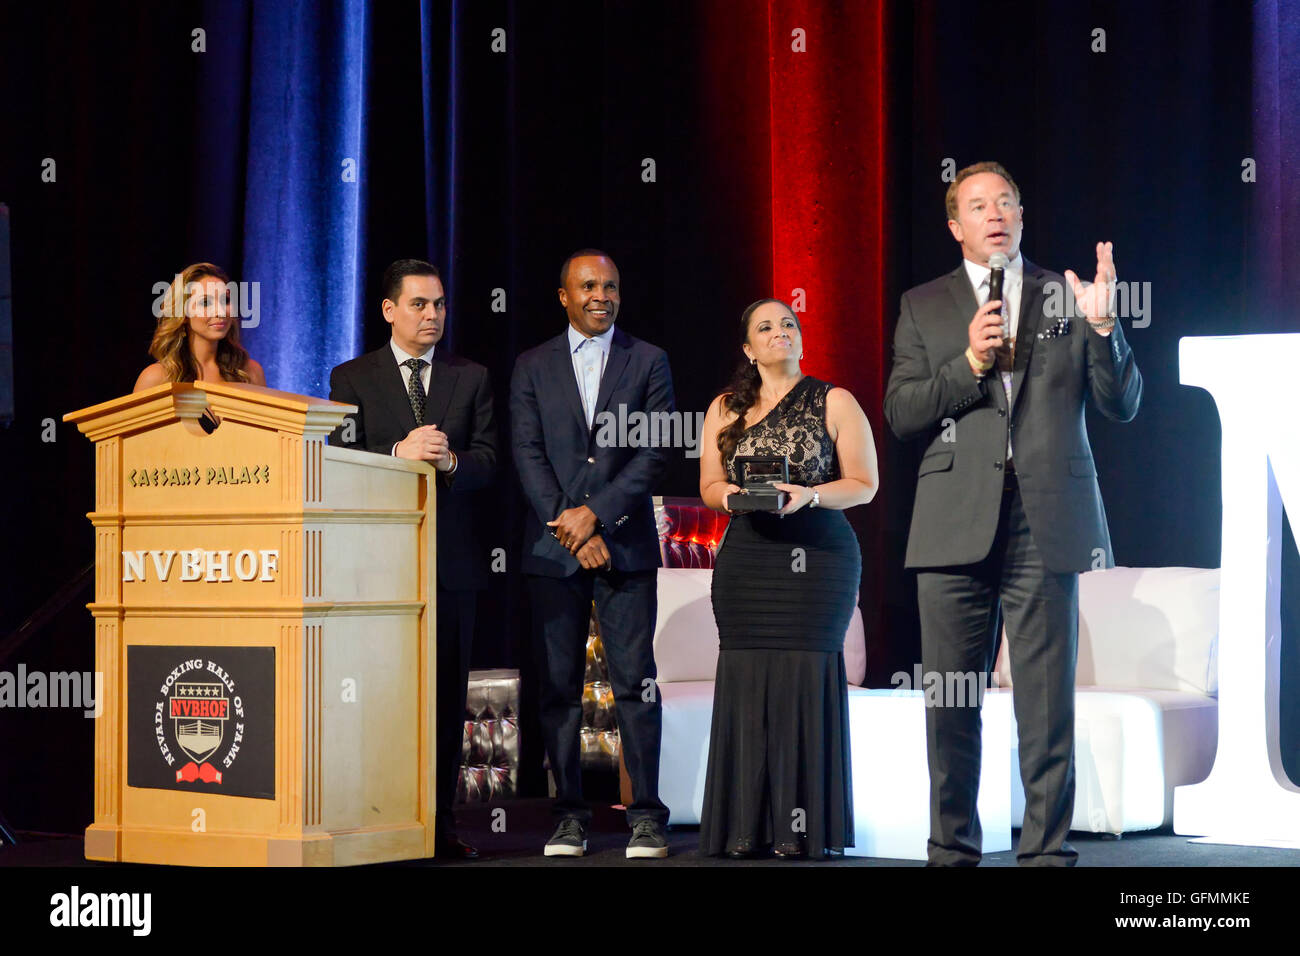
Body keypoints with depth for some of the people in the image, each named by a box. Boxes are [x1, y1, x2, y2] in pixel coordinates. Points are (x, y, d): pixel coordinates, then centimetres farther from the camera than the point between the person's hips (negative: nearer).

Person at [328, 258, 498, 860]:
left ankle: (438, 822, 7)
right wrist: (398, 453, -18)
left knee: (447, 689, 2)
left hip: (451, 556, 2)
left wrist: (449, 460, -16)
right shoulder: (353, 378, 8)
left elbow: (489, 462, 5)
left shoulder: (471, 378, 14)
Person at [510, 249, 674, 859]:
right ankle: (569, 815, 8)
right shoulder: (533, 367, 11)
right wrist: (572, 530, -8)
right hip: (552, 551, 1)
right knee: (558, 686, 2)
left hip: (625, 543, -1)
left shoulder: (648, 362, 8)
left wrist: (595, 512, -11)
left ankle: (646, 814, 0)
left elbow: (657, 452, -1)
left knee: (635, 682, -5)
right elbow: (528, 456, 3)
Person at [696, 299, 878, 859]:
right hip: (745, 557, 3)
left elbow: (865, 483, 2)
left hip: (818, 556, -3)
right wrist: (731, 494, -8)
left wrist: (810, 495, -15)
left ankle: (803, 828, -5)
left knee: (806, 678, -8)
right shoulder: (725, 409, 14)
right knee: (746, 679, -3)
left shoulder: (834, 403, 6)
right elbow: (708, 486, 15)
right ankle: (744, 828, 0)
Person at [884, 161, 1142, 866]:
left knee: (1048, 701, -2)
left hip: (1045, 524, 0)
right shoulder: (924, 306, 13)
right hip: (957, 526, 0)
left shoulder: (1065, 298, 12)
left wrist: (1102, 328, -8)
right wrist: (969, 364, -9)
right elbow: (900, 414, 4)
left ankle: (1046, 848, 6)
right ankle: (952, 847, 14)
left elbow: (1122, 406, 7)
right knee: (950, 702, 3)